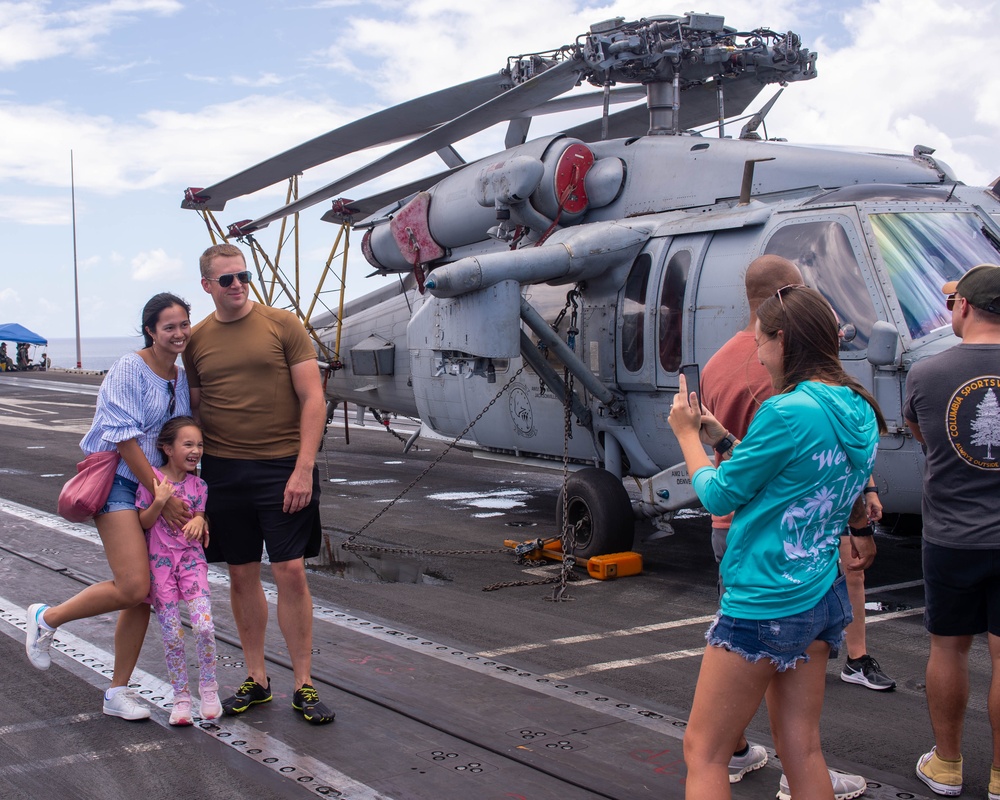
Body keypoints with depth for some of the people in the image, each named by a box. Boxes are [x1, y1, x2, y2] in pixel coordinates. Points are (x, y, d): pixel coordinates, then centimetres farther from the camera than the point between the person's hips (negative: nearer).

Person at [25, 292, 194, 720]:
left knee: (141, 596, 5)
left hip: (162, 487, 7)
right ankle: (47, 618, 4)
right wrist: (162, 496, -16)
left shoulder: (182, 377, 11)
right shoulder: (129, 369, -11)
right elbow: (125, 439, -16)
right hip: (119, 481, -7)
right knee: (133, 587, -19)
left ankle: (117, 692, 15)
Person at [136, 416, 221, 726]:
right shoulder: (152, 478, -5)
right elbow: (143, 523, -4)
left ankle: (208, 686, 7)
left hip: (191, 558, 2)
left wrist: (198, 523, -13)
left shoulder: (198, 484, 5)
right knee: (172, 635, -1)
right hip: (160, 561, -2)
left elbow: (200, 518, 10)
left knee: (204, 626, -13)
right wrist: (159, 502, -21)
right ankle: (181, 696, 14)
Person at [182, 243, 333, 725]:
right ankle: (256, 680, 21)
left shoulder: (283, 325, -2)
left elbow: (312, 399, -5)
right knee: (242, 575, 9)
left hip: (282, 469, -3)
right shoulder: (195, 341, 7)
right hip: (223, 472, 3)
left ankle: (303, 685, 8)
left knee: (290, 573, -3)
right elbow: (192, 411, 13)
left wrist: (303, 469, -12)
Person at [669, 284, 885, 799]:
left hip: (764, 602, -9)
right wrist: (721, 440, 15)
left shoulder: (788, 411, -20)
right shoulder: (859, 412, 6)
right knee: (801, 752, 14)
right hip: (822, 597, 9)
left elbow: (719, 496, -9)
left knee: (703, 752, 3)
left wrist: (687, 435, 6)